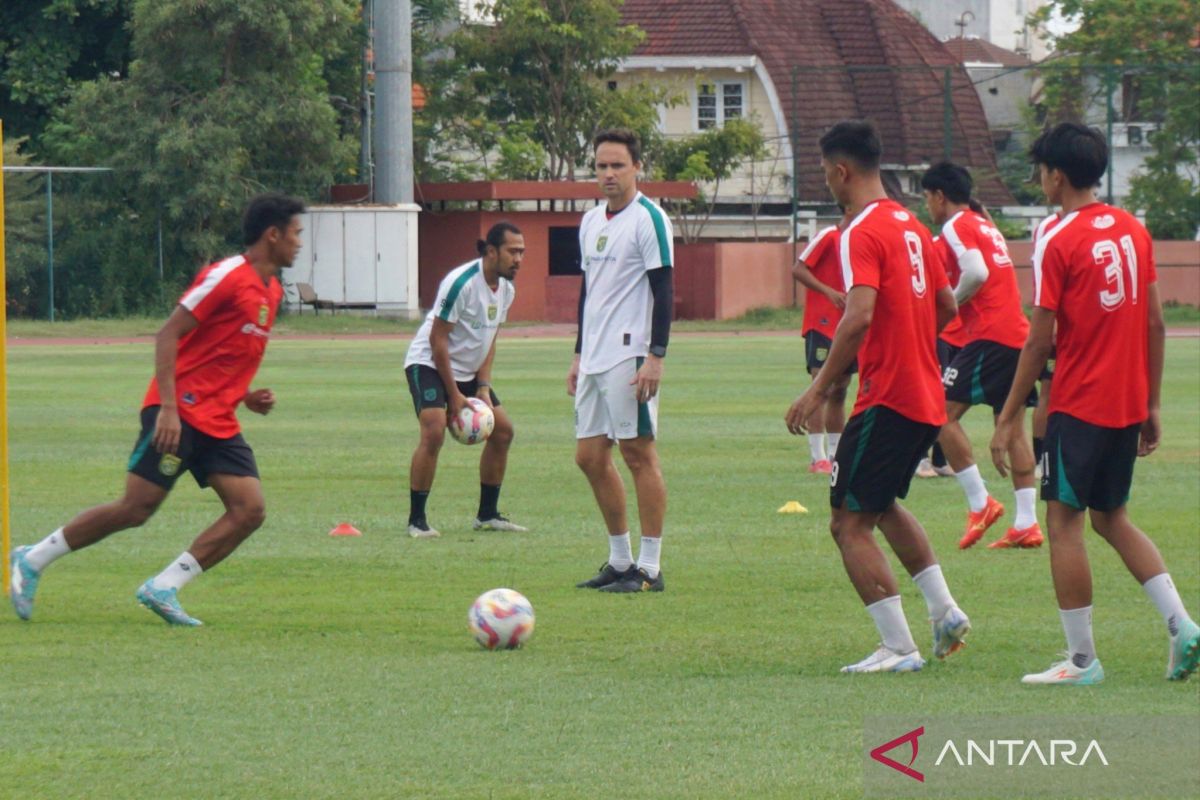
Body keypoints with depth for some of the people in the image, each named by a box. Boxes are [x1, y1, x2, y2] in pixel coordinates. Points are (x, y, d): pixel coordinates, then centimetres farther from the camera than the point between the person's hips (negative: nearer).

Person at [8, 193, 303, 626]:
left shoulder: (271, 291, 16)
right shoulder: (227, 276, -12)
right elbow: (168, 335, -15)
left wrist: (247, 396, 11)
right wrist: (169, 407, -23)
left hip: (218, 423, 8)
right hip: (179, 415, -8)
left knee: (250, 510, -8)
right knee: (136, 508, -10)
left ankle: (162, 589, -6)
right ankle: (32, 561, 5)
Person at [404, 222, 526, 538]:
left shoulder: (506, 289, 0)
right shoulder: (462, 283, -25)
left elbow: (490, 339, 9)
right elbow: (437, 339, -22)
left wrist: (483, 387, -2)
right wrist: (454, 395, -19)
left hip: (467, 370, 9)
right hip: (428, 364, -9)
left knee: (502, 430, 6)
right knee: (434, 432, -24)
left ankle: (487, 514, 18)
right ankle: (416, 520, -18)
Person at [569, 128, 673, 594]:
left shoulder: (648, 219, -8)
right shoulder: (591, 222, 16)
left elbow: (663, 290, -12)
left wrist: (655, 357, -18)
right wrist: (579, 356, 21)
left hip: (629, 355, -9)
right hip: (594, 359, 9)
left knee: (638, 453, -6)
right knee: (589, 456, 8)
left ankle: (649, 568, -4)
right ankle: (620, 561, 17)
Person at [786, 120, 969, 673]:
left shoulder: (861, 233, -14)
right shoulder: (911, 227, 13)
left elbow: (860, 316, -27)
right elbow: (947, 307, 19)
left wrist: (820, 388, -23)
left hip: (886, 398, -9)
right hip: (928, 396, 9)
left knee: (849, 523, -3)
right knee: (883, 505, 27)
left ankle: (899, 648, -7)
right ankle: (944, 611, 20)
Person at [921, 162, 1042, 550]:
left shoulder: (957, 227, -6)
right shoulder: (987, 227, 23)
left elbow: (977, 273, -21)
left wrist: (949, 302, -7)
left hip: (989, 336, -9)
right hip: (1018, 333, 9)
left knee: (943, 412, -7)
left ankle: (980, 503, -11)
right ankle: (1026, 523, 6)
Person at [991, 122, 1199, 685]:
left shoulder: (1057, 241, -12)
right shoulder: (1133, 231, 8)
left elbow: (1039, 342, -12)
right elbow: (1155, 325, 9)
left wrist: (1009, 419, -7)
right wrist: (1152, 406, 16)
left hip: (1078, 406, -7)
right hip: (1129, 405, 7)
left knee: (1064, 523, 0)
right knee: (1112, 518, 18)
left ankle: (1081, 659, -1)